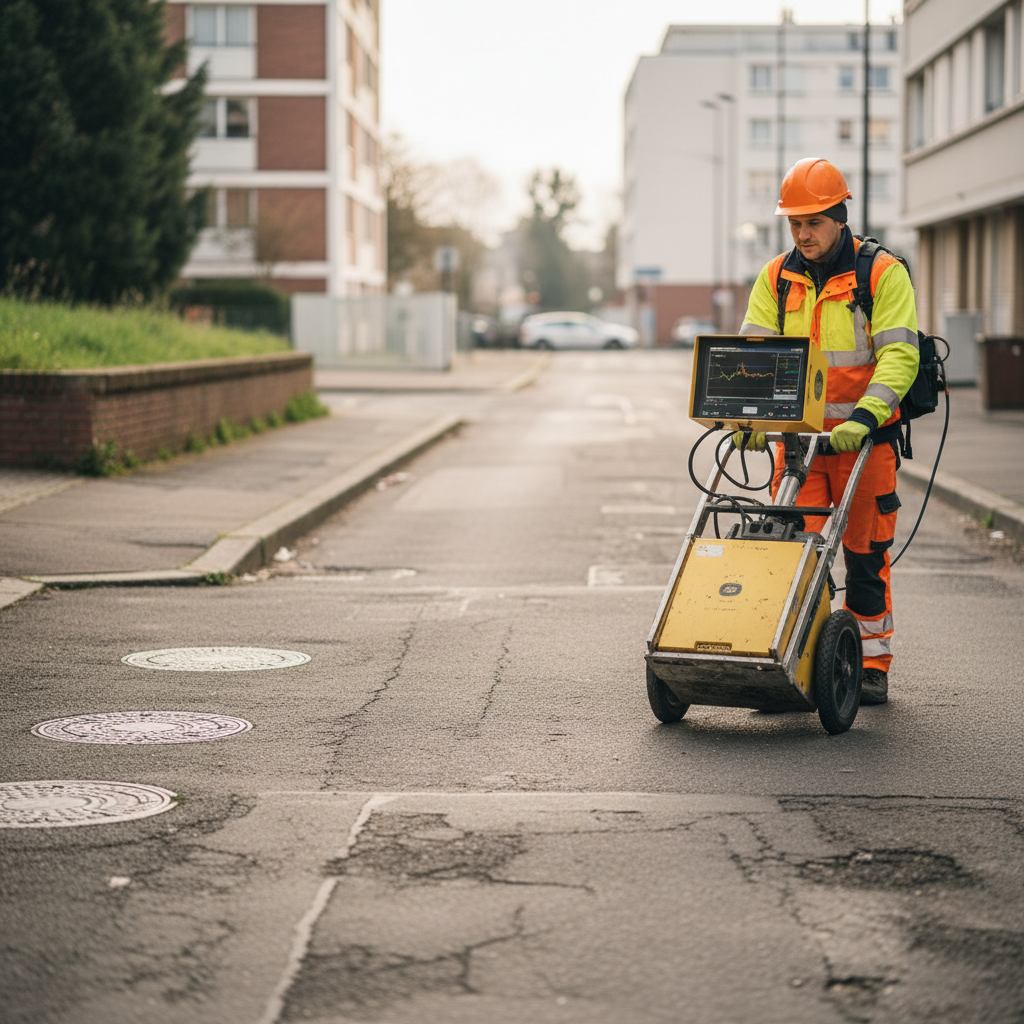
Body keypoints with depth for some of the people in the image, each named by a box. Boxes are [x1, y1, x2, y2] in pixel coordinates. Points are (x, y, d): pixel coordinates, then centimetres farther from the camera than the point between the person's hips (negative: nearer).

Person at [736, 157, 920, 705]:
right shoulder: (775, 279, 6)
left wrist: (864, 417, -28)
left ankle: (871, 664, 14)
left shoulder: (883, 274, -6)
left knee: (865, 551, 3)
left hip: (865, 438, -3)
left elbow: (899, 355, -14)